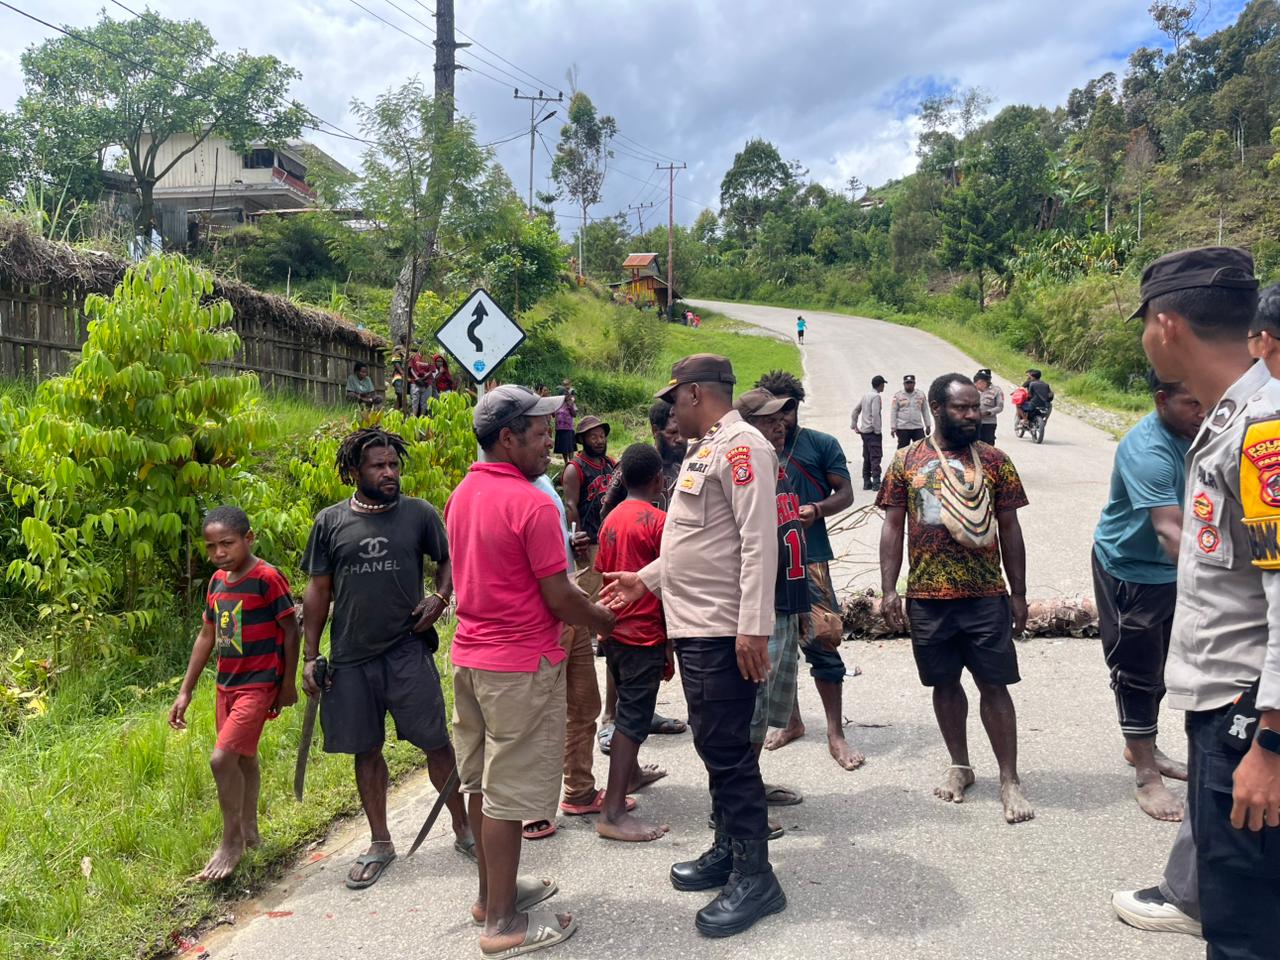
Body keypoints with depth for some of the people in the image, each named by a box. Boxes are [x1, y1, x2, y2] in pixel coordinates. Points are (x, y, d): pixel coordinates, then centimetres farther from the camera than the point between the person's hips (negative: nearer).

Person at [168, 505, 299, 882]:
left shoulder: (267, 578, -16)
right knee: (243, 758, 18)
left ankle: (231, 841, 4)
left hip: (258, 685, -8)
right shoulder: (217, 581, 6)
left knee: (222, 759, -13)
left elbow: (290, 630, -11)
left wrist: (288, 684, -8)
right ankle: (249, 831, 33)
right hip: (226, 685, 8)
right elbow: (207, 636, 14)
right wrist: (185, 691, 14)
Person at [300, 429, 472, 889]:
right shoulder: (330, 521, 3)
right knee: (367, 750, 12)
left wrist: (440, 597, -9)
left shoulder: (419, 513, 0)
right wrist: (310, 657, 5)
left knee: (436, 743, 1)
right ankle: (380, 843, 28)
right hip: (351, 658, 2)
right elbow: (318, 591, 6)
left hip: (408, 649, -1)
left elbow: (448, 561, 12)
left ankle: (463, 829, 19)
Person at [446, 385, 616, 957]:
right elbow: (560, 599, -18)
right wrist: (606, 621, 1)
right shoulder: (531, 505, -20)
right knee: (509, 792, 2)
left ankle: (493, 891, 34)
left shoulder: (462, 495, 7)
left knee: (483, 782, 18)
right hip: (519, 665, -9)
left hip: (469, 656, 9)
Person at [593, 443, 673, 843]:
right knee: (633, 718, -6)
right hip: (644, 635, -8)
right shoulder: (658, 521, -15)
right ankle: (613, 812, -6)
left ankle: (630, 773, 45)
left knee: (627, 708, 25)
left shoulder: (611, 519, 8)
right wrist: (671, 644, -8)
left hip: (614, 631, 8)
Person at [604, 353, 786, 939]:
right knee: (713, 746, 17)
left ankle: (754, 877, 8)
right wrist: (647, 579, 21)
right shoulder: (704, 449, 17)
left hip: (723, 631, -10)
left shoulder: (740, 446, -14)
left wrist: (753, 627, -25)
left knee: (728, 751, -3)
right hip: (693, 626, 10)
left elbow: (759, 540, -22)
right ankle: (727, 849, 31)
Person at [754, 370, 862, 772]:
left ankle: (836, 735, 5)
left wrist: (817, 509, -18)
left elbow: (845, 493, 0)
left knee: (821, 642, -7)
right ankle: (792, 722, 29)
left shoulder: (822, 444, 1)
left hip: (809, 559, -3)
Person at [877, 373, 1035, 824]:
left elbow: (1009, 529, 6)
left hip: (986, 596, -1)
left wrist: (1019, 593, 4)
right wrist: (889, 590, -3)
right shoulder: (908, 461, 2)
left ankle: (1009, 780, 14)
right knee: (945, 683, 12)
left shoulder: (994, 461, 3)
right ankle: (960, 766, 29)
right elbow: (893, 527, 3)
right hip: (928, 597, 1)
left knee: (994, 684, 2)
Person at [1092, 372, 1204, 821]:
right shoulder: (1147, 450, -31)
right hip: (1129, 570, -8)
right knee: (1137, 671, 2)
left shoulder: (1196, 431, -5)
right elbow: (1169, 531, -41)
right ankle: (1146, 777, 13)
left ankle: (1142, 748, 38)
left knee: (1159, 666, 20)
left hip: (1172, 568, 8)